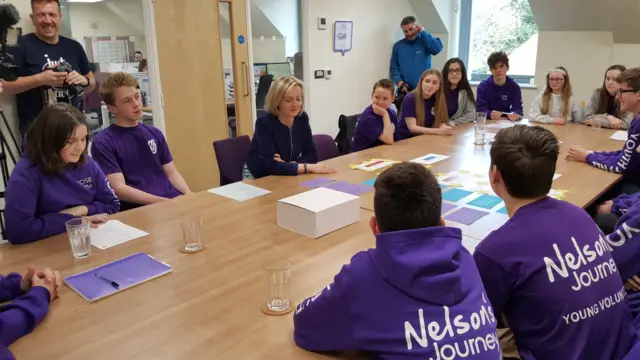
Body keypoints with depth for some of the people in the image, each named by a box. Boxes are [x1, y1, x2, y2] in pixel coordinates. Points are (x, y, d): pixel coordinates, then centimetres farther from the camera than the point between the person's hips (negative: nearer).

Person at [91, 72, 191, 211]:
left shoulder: (155, 133, 16)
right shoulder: (103, 142, -1)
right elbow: (119, 189, -8)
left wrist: (188, 194, -4)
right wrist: (163, 202, -17)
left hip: (174, 200, 5)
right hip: (140, 209, -5)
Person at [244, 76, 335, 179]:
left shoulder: (302, 118, -6)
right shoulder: (264, 123, -21)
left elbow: (312, 155, -4)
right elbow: (272, 165, -29)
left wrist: (290, 165, -22)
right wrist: (309, 167, -31)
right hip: (258, 179, -5)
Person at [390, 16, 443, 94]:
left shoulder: (426, 41, 4)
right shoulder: (398, 46, 10)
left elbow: (438, 48, -17)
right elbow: (394, 67, 9)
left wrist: (423, 32, -9)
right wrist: (398, 81, -10)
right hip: (405, 90, 2)